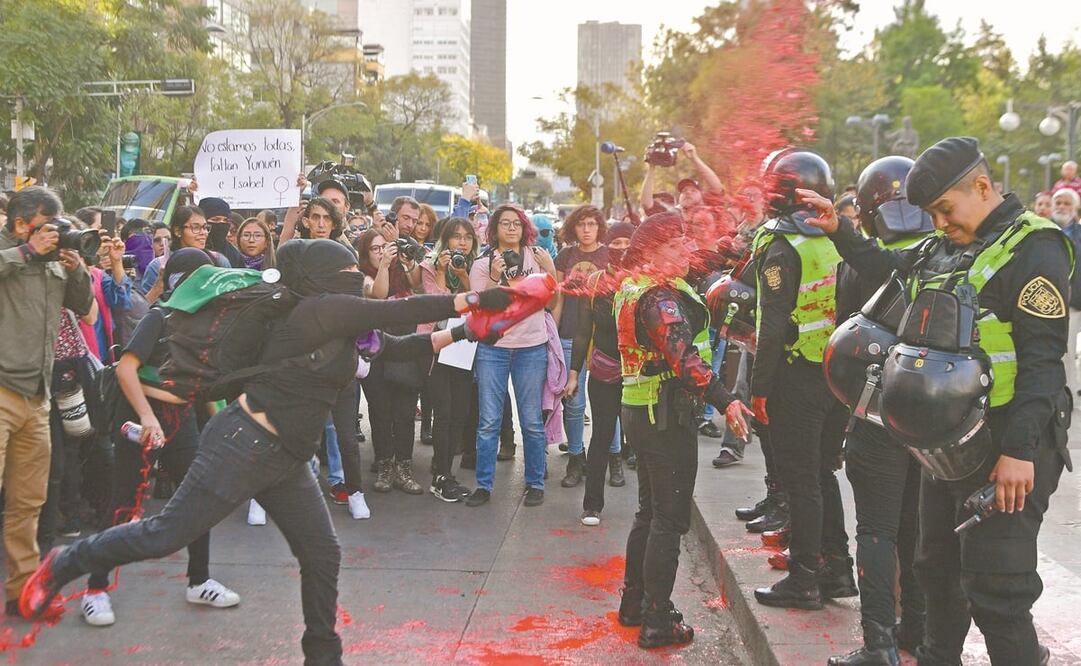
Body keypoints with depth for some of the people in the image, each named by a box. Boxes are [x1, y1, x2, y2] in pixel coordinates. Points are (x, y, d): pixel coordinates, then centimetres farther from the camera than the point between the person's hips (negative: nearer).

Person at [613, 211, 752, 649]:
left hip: (640, 411, 10)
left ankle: (634, 603, 30)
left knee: (650, 511, 20)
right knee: (669, 519, -3)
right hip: (667, 414, -10)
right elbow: (683, 355, -30)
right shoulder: (661, 296, -19)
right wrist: (725, 401, -36)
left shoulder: (633, 289, 12)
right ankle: (657, 621, 3)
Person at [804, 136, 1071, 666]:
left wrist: (1021, 450, -24)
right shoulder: (945, 249, 12)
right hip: (947, 441, 9)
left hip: (1005, 447, -9)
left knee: (994, 591, -7)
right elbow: (887, 269, 31)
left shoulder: (1033, 248, -13)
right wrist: (838, 232, 18)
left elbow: (1042, 359, -20)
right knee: (937, 567, 21)